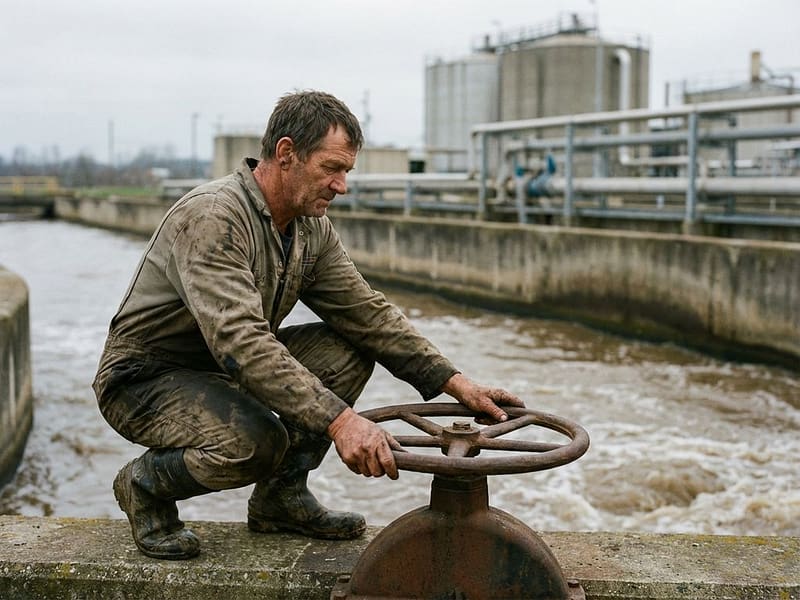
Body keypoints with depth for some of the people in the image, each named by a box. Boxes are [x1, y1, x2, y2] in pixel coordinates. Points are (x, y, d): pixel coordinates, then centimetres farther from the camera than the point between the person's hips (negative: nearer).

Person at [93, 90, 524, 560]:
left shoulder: (313, 229, -1)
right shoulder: (212, 217, -28)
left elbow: (367, 311, 0)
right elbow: (241, 342, -39)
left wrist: (456, 383, -10)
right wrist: (339, 420, -46)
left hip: (227, 370, 8)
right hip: (144, 380, -8)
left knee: (349, 350, -8)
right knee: (256, 441, -35)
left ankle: (281, 495, 4)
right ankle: (147, 484, -3)